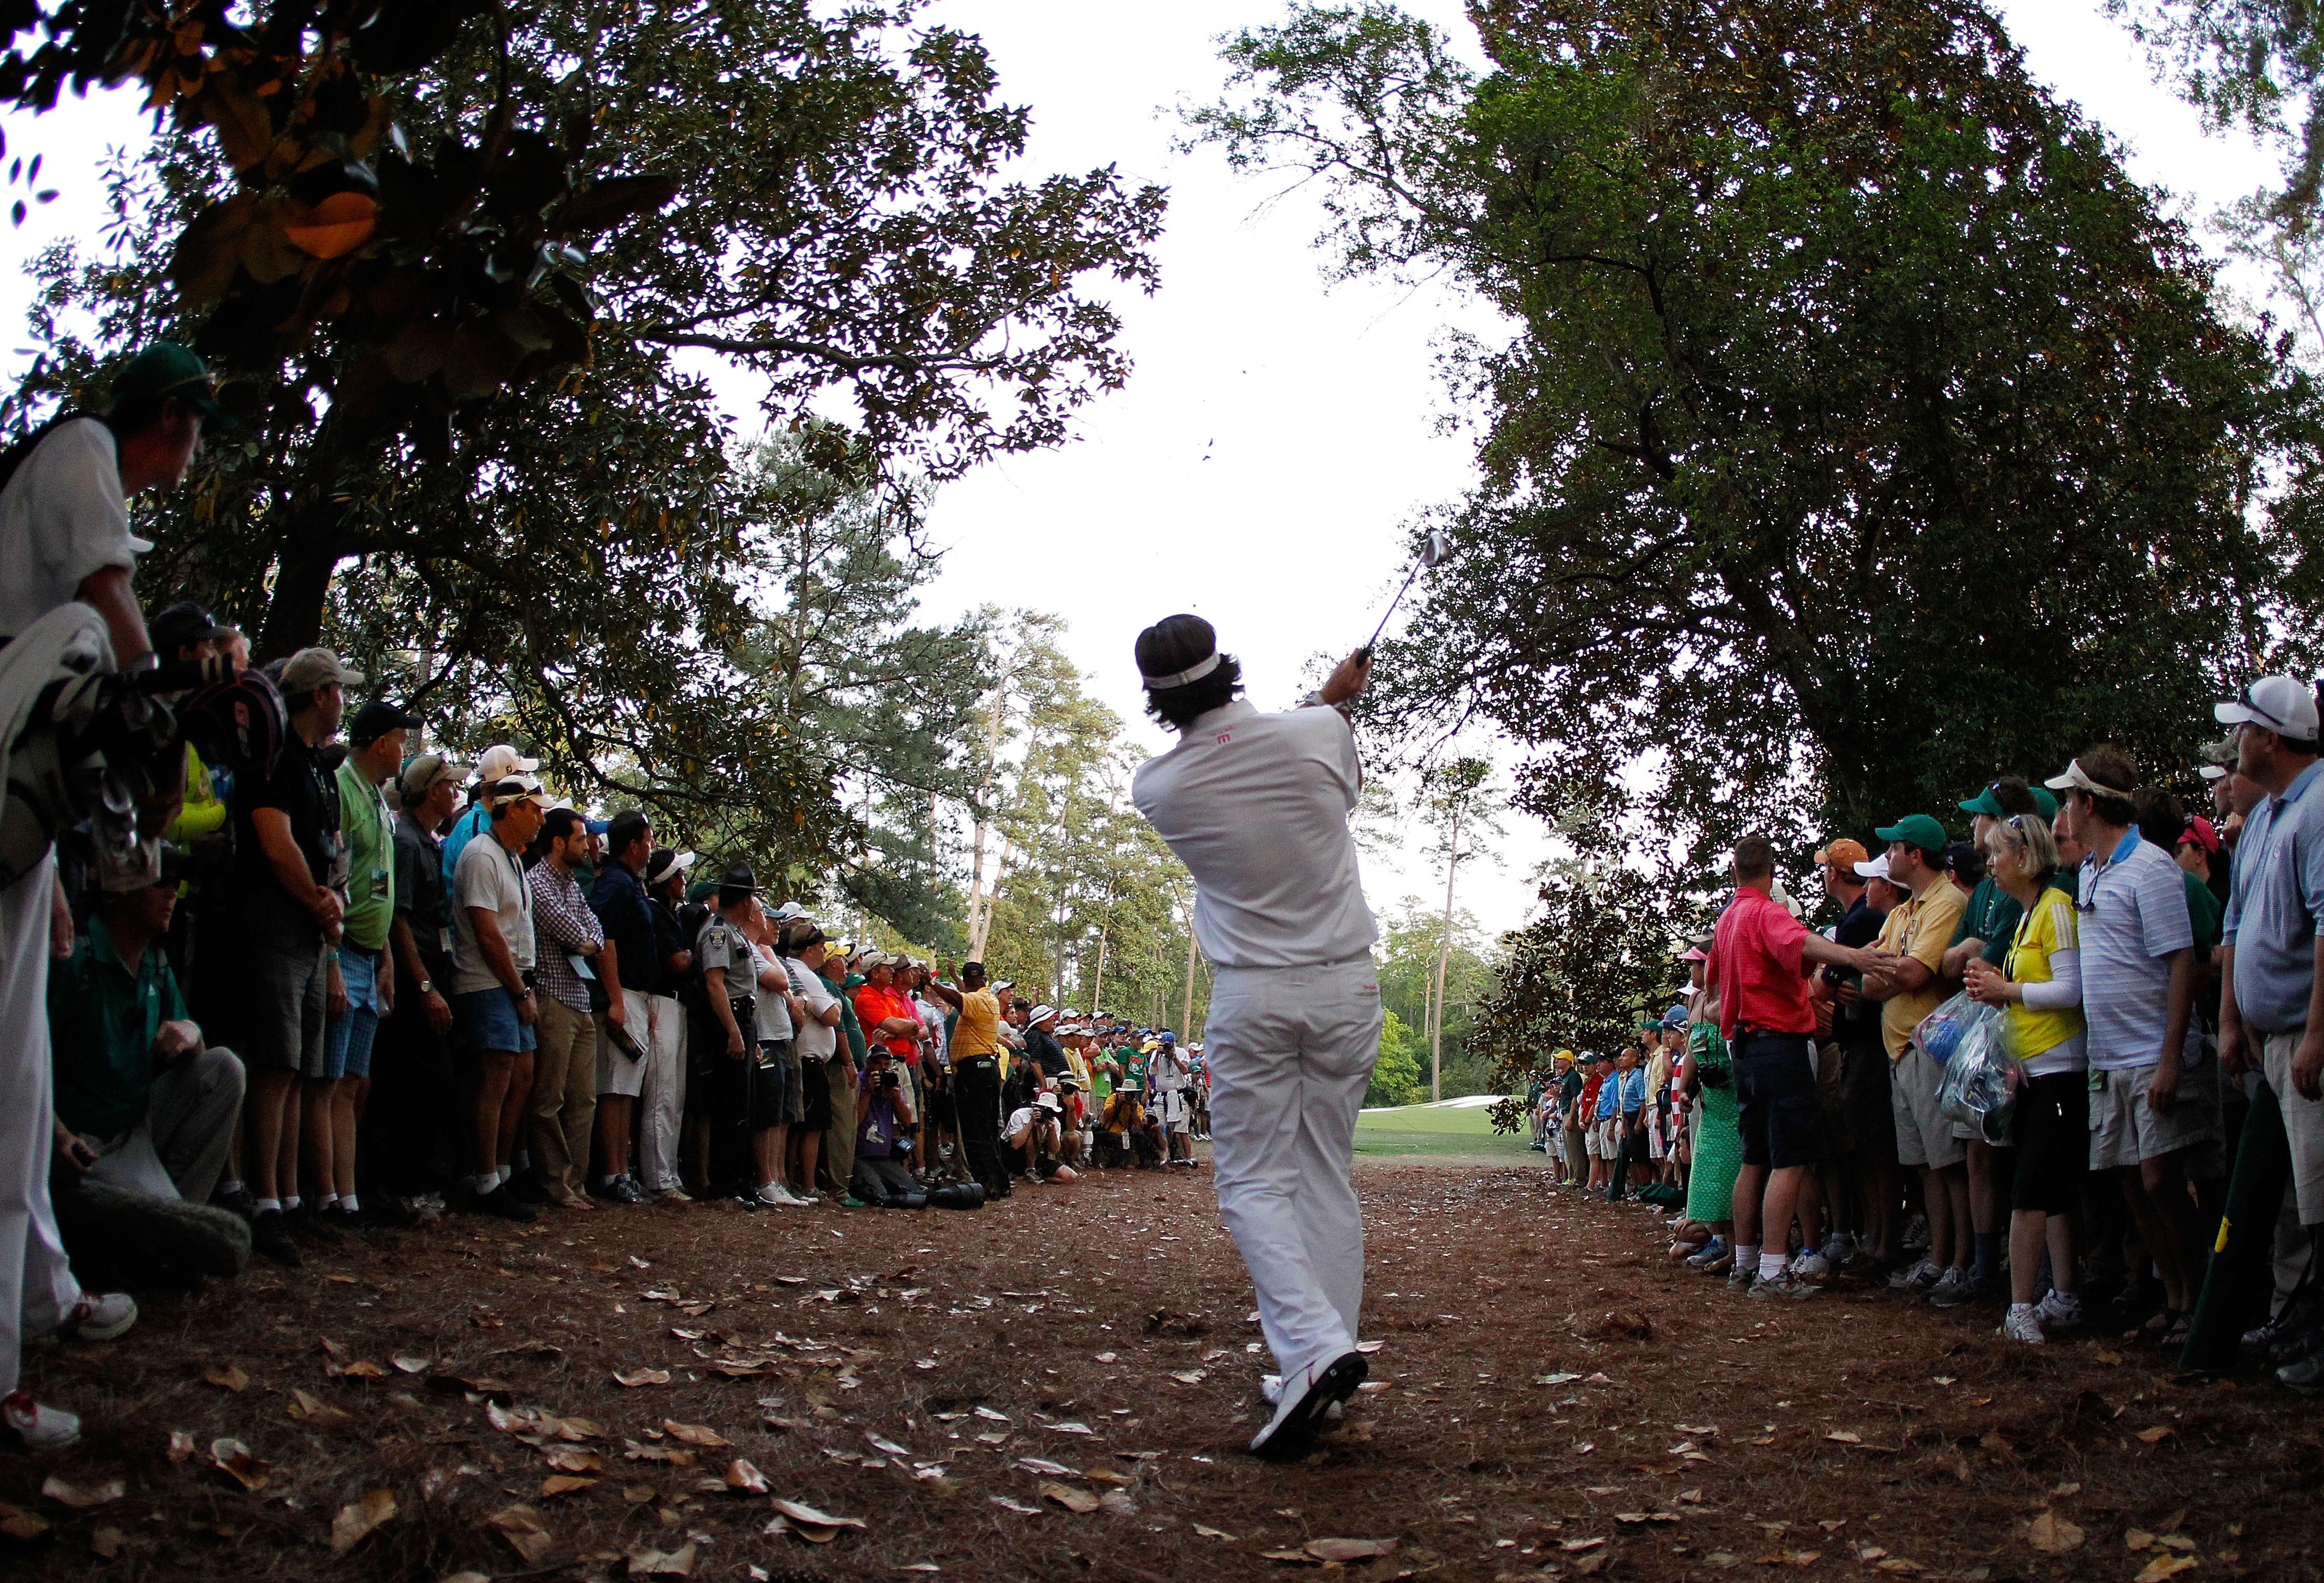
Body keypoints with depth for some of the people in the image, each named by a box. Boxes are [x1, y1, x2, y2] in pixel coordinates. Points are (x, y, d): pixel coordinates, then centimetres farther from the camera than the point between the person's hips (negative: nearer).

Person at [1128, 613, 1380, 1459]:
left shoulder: (1156, 787, -7)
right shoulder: (1319, 732, -9)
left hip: (1252, 998, -2)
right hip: (1346, 986, 2)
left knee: (1255, 1182, 3)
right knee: (1327, 1177, 10)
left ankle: (1315, 1346, -17)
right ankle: (1321, 1366, 12)